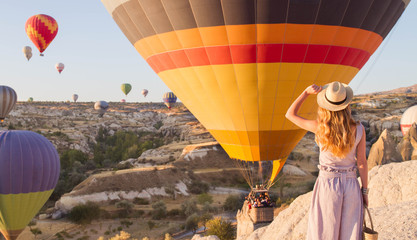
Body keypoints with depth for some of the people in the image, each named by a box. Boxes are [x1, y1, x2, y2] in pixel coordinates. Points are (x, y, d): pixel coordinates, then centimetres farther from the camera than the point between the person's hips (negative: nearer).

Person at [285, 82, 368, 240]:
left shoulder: (320, 128, -14)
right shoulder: (359, 129, -8)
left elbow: (290, 114, -2)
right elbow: (362, 163, -3)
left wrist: (306, 92, -7)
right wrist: (365, 191, 7)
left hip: (326, 184, -2)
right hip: (351, 186, 2)